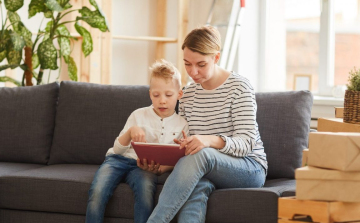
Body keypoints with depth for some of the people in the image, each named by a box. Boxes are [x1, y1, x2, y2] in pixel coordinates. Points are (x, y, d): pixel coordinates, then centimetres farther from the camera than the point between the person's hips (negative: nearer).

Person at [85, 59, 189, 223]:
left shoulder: (181, 125, 11)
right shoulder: (139, 115, 10)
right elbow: (118, 149, 6)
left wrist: (159, 169, -13)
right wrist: (130, 131, -15)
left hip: (144, 167, -1)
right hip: (119, 159, 1)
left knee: (146, 188, -40)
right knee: (97, 191, -32)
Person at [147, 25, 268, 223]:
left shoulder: (239, 87, -6)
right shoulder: (188, 94, 12)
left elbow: (247, 142, -15)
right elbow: (185, 143, 12)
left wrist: (211, 141, -36)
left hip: (249, 168, -3)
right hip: (205, 171, 3)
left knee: (200, 155, -36)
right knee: (196, 187, -36)